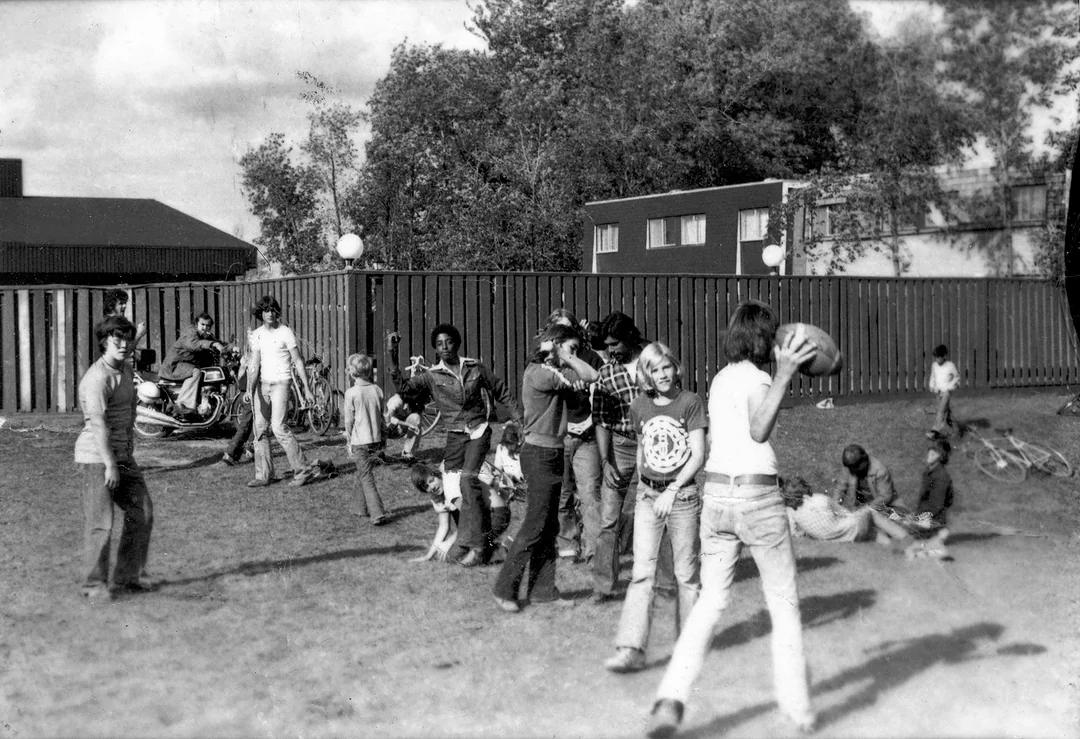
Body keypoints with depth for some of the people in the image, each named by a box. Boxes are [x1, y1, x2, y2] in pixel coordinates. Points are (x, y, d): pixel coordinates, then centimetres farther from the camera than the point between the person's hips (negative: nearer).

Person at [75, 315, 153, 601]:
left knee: (141, 516, 6)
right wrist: (110, 465, -25)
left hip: (122, 454, 9)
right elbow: (98, 424, -22)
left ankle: (126, 578, 17)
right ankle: (94, 585, 4)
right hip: (95, 457, -9)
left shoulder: (127, 371, 12)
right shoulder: (96, 378, -16)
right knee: (100, 523, -7)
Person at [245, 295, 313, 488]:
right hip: (262, 384, 6)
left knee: (278, 427, -15)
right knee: (260, 429, 4)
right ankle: (263, 475, 10)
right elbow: (254, 365, 2)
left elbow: (298, 362, -4)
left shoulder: (285, 332, -7)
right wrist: (249, 389, -11)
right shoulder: (256, 335, 7)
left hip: (281, 383, -6)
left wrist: (307, 389, -6)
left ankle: (301, 470, -6)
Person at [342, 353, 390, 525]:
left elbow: (349, 421, -9)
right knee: (363, 474, 21)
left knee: (366, 478, -3)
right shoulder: (377, 390, 3)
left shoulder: (351, 393, -12)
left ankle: (378, 514, -11)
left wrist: (349, 442, 0)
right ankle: (359, 507, 31)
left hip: (359, 440, -5)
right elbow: (381, 417, 9)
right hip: (375, 439, 5)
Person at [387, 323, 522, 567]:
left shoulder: (475, 368, 3)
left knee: (468, 479, -20)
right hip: (455, 435, 3)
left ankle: (473, 545, -20)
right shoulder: (431, 376, 2)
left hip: (479, 430, -3)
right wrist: (393, 357, -18)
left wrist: (519, 417, 8)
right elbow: (403, 386, -9)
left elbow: (501, 391, 12)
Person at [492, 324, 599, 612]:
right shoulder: (537, 372, -14)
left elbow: (590, 375, 7)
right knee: (535, 525, -6)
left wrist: (567, 358, 2)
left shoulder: (557, 372, 13)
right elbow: (585, 379, -14)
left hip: (554, 453, 9)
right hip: (538, 454, -9)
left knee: (549, 526, 11)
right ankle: (504, 589, 2)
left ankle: (542, 589, 17)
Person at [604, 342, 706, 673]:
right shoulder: (639, 407, 6)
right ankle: (631, 649, -12)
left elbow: (698, 455, -11)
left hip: (682, 495, -3)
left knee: (687, 573, 7)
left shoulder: (690, 402, -6)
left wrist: (671, 491, -17)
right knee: (642, 571, -7)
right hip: (648, 496, 3)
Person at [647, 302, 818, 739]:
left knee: (710, 601, 6)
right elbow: (759, 431, -28)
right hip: (757, 497, -6)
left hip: (716, 494, 6)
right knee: (784, 604, 9)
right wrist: (784, 374, -35)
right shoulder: (756, 379, -10)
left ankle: (671, 698, -10)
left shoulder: (721, 379, 13)